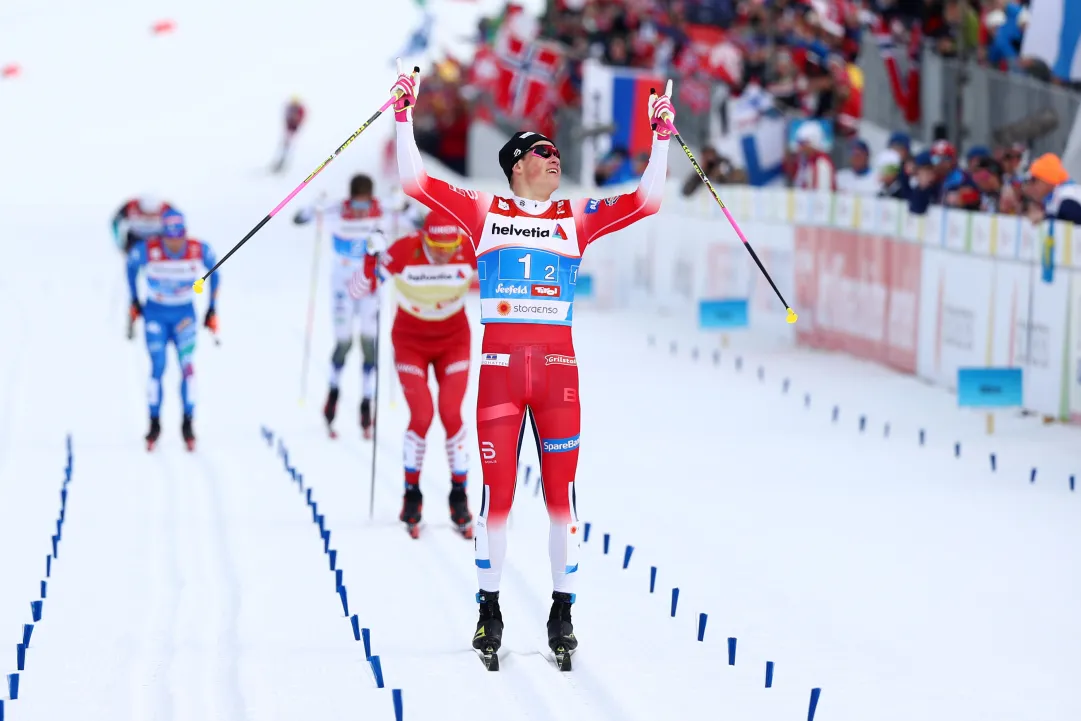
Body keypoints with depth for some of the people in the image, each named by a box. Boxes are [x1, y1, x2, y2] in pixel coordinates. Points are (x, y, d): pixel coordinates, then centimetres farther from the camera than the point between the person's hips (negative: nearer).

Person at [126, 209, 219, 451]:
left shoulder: (200, 250, -18)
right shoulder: (147, 250, -21)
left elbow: (214, 273, 2)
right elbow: (131, 264, 2)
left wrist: (212, 310, 3)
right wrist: (134, 300, 7)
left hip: (184, 313, 1)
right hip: (155, 313, 0)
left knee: (187, 366, -12)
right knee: (157, 367, -9)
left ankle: (187, 423, -2)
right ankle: (154, 424, 5)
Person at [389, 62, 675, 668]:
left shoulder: (576, 218, 13)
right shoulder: (484, 212, 9)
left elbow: (647, 199, 11)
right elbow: (416, 180, 5)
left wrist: (662, 136, 7)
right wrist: (405, 117, 0)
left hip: (558, 366, 1)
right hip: (500, 362, -1)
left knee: (562, 492, 0)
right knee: (496, 491, -1)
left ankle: (563, 613, 8)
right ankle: (490, 611, 8)